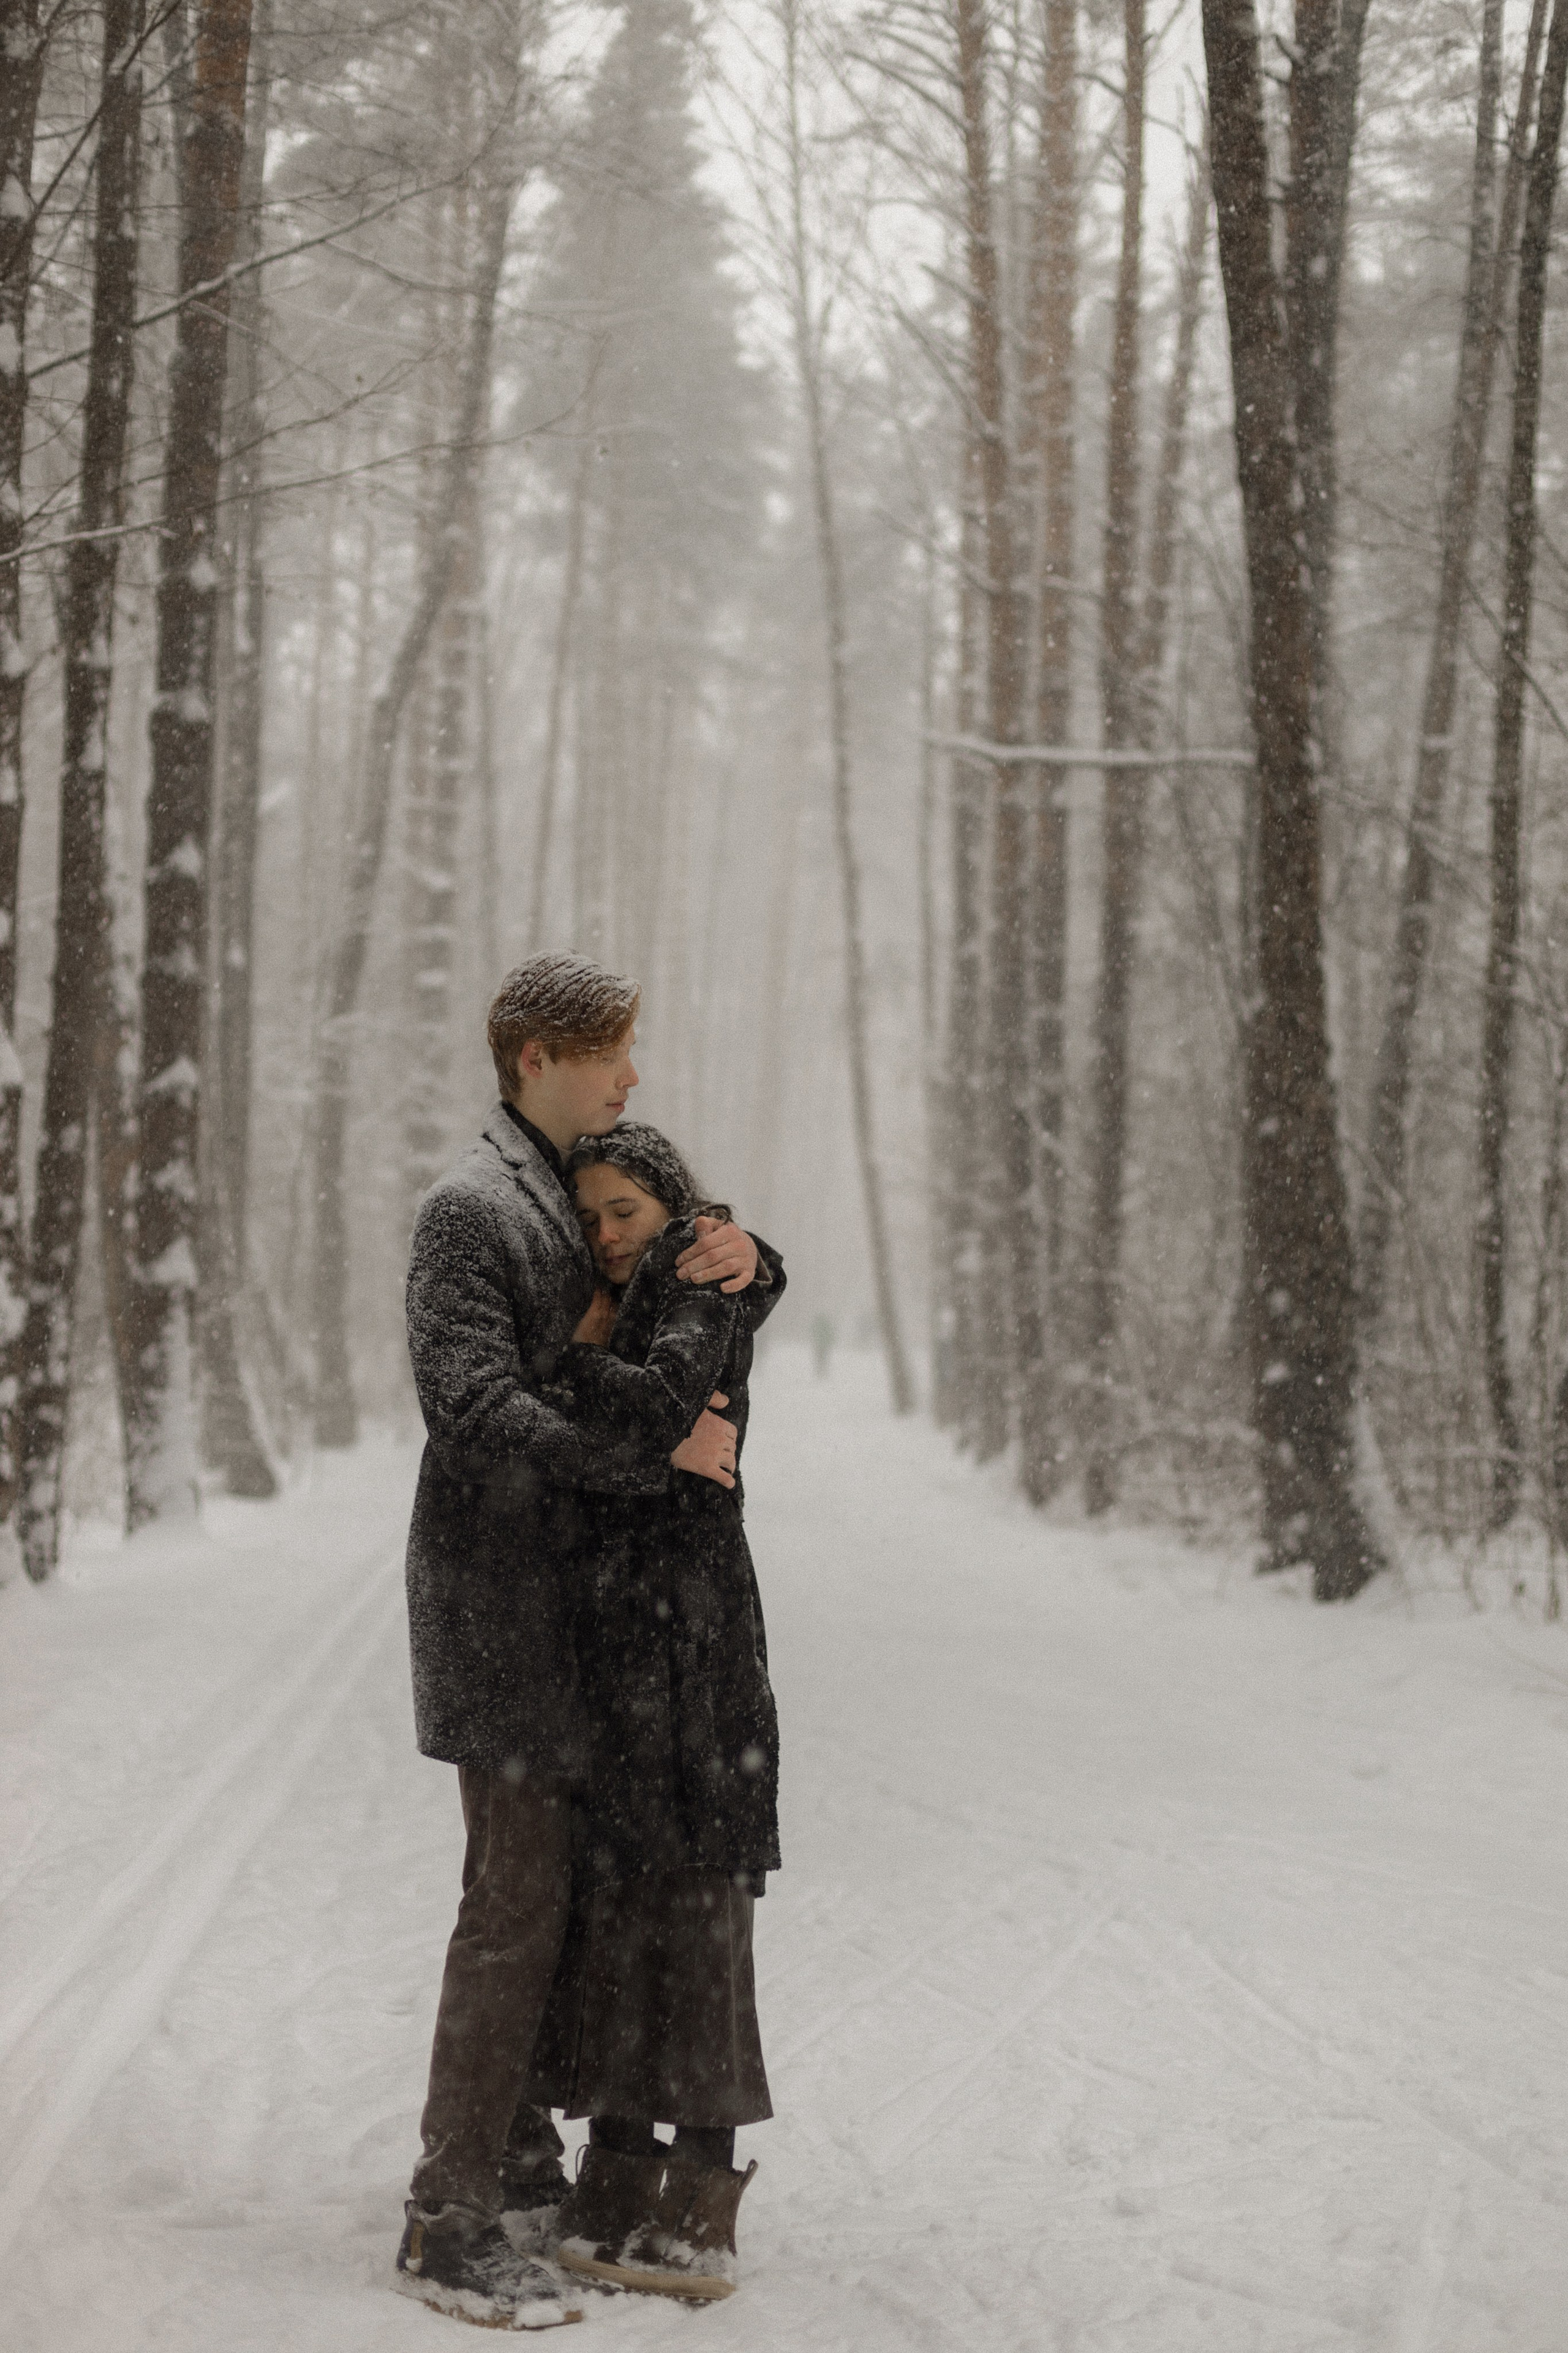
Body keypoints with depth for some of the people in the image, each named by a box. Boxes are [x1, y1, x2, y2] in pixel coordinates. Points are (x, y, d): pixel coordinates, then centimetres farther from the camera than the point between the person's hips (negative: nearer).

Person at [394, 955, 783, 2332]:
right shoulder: (469, 1211, -13)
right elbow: (477, 1409, -23)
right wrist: (658, 1447, -20)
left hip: (574, 1590, 9)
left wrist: (739, 1270, -9)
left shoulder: (594, 1196, 15)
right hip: (499, 1587, -9)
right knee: (519, 1895, -10)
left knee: (536, 1879, 14)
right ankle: (449, 2223, -6)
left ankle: (481, 2144, 24)